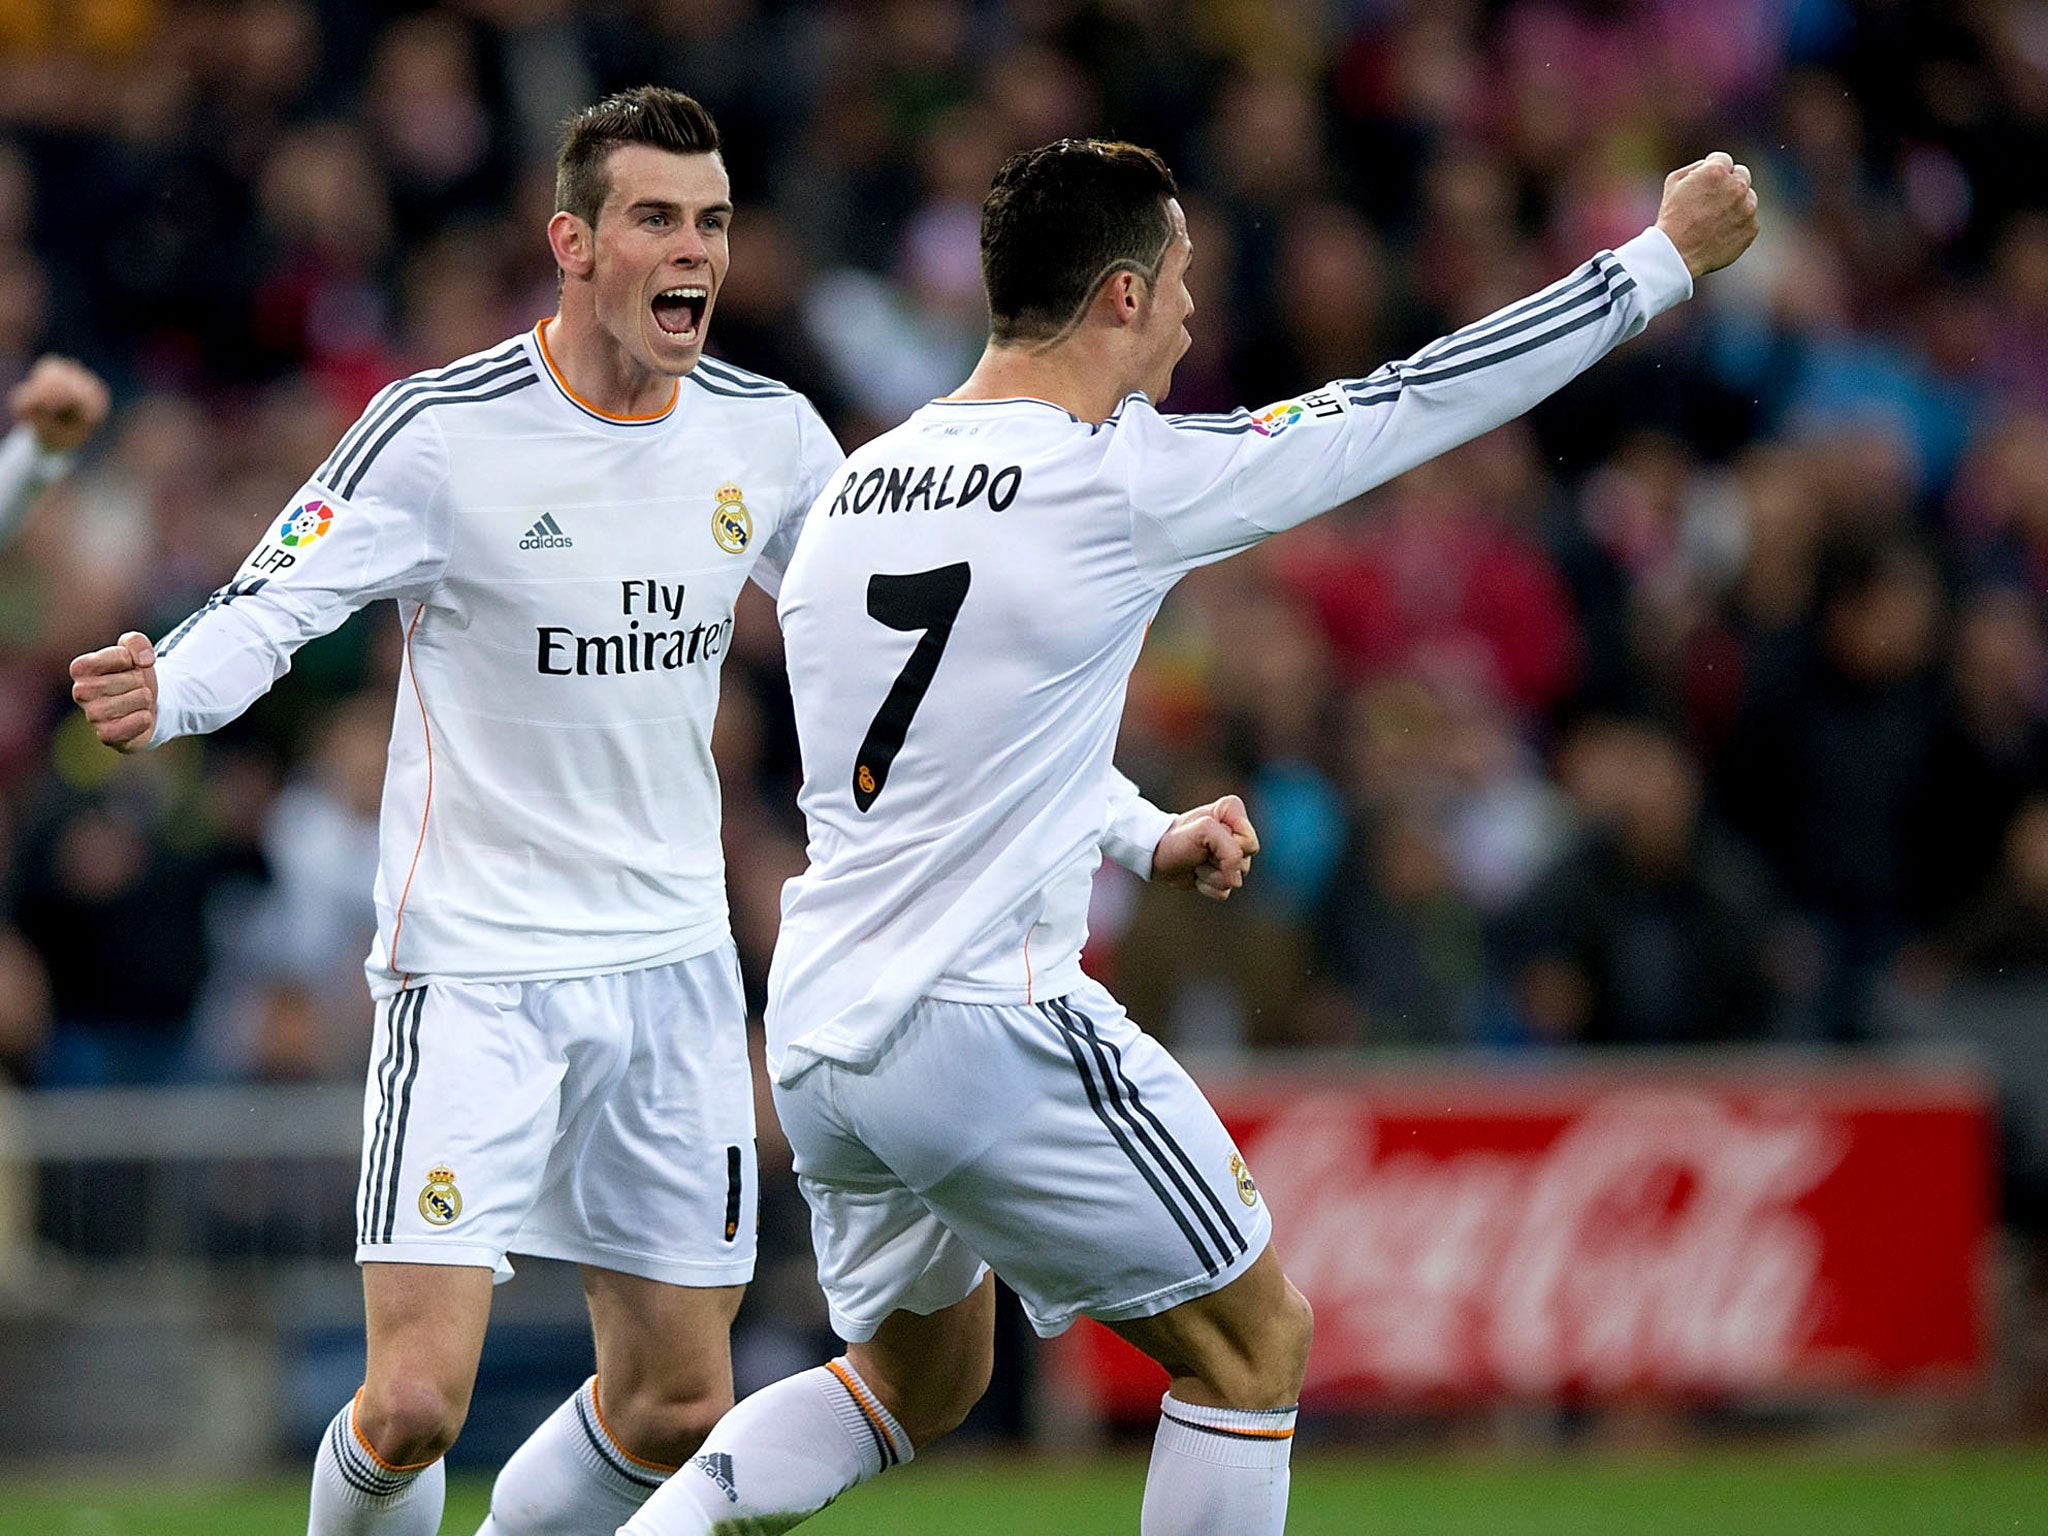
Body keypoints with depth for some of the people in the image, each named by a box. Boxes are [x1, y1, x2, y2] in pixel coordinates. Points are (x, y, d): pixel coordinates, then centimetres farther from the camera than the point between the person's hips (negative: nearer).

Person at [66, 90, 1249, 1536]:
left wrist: (1141, 832, 8)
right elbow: (262, 616, -14)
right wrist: (162, 693, -39)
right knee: (415, 1405, -14)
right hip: (475, 970, -5)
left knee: (674, 1414, 6)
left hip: (676, 968, 5)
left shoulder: (767, 436, 2)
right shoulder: (441, 433, -12)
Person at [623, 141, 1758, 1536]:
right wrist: (1668, 257, 7)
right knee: (1254, 1342, 8)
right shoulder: (1124, 480, -11)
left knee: (920, 1373, 25)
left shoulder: (862, 480, 9)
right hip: (986, 1026, -7)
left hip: (816, 1031, 8)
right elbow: (1422, 402, -4)